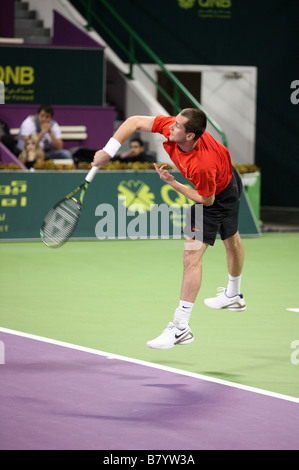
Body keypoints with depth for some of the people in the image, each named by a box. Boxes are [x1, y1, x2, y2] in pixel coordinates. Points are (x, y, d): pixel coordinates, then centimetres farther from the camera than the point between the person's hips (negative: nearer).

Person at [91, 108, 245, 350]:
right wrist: (107, 152, -25)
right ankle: (234, 296, 55)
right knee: (232, 239, 31)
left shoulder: (202, 165, -44)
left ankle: (181, 327, -18)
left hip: (217, 196, -9)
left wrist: (173, 183, -26)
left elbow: (205, 199, -27)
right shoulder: (170, 125, -29)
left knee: (192, 254, -17)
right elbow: (135, 122, -20)